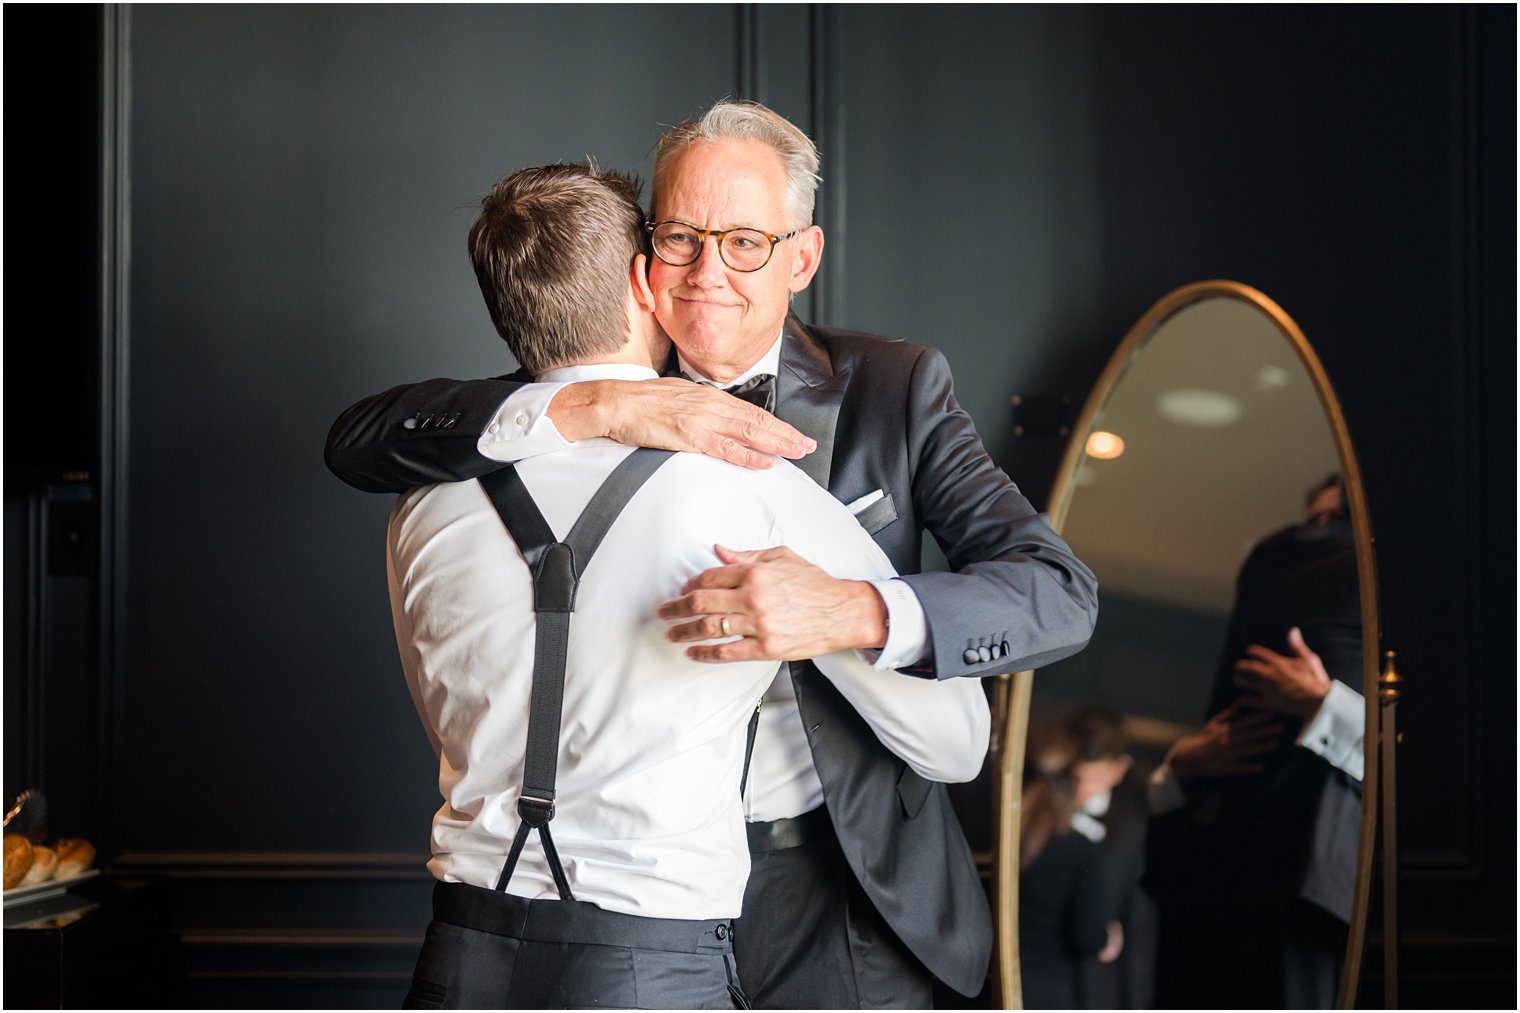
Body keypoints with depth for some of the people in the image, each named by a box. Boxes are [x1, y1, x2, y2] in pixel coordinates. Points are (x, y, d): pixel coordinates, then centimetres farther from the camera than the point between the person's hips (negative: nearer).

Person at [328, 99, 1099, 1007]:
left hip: (845, 891, 0)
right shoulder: (597, 378, -2)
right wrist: (594, 407, -29)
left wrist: (853, 613, -35)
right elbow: (358, 443, -14)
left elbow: (1064, 594, -15)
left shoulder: (894, 389, -5)